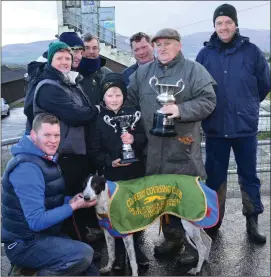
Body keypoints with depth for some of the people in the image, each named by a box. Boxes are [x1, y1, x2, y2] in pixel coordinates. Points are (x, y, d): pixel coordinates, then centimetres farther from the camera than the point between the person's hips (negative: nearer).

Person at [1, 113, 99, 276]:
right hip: (25, 244, -9)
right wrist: (74, 206, -19)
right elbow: (37, 221, -27)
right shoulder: (27, 167, -24)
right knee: (84, 254, -25)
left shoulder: (47, 158, 7)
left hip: (45, 235, 9)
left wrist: (71, 200, -6)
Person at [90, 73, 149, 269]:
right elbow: (95, 151, -2)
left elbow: (144, 139, 1)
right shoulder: (98, 119, -2)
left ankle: (135, 246, 29)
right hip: (113, 175, -1)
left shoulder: (133, 113, 0)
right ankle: (120, 251, 22)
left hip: (136, 172, 1)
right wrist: (110, 162, -18)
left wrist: (134, 139, -20)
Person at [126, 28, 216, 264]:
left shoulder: (194, 70, 0)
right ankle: (172, 238, 31)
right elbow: (128, 99, 15)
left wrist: (181, 110, -20)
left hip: (184, 149, -4)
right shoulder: (143, 72, 13)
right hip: (154, 150, 4)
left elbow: (208, 100, -7)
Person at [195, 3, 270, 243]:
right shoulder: (205, 54, 0)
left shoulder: (251, 51, -2)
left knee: (249, 175, 10)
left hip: (245, 127, 0)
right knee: (215, 176, 11)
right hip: (215, 128, 1)